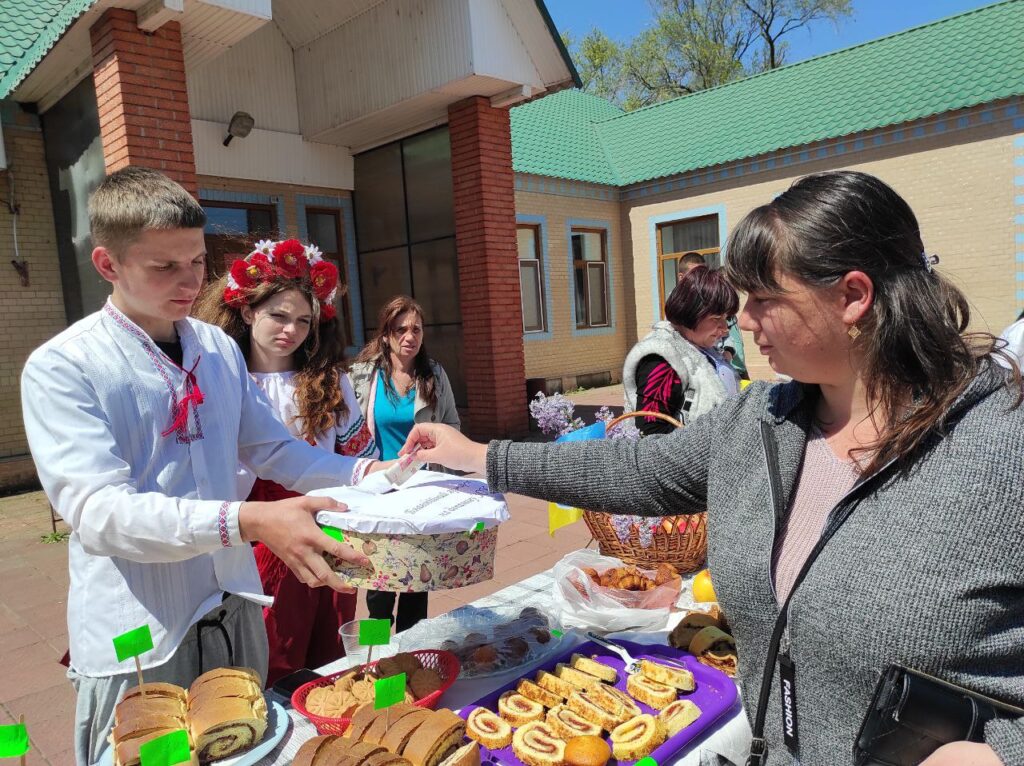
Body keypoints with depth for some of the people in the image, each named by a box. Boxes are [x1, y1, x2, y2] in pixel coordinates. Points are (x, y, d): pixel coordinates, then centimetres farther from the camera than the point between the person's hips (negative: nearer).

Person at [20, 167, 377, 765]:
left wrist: (364, 472, -7)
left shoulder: (221, 349, 3)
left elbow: (272, 449, 9)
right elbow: (97, 511, -25)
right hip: (136, 639, -5)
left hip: (235, 609, 6)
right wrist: (247, 521, -39)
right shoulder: (60, 368, -13)